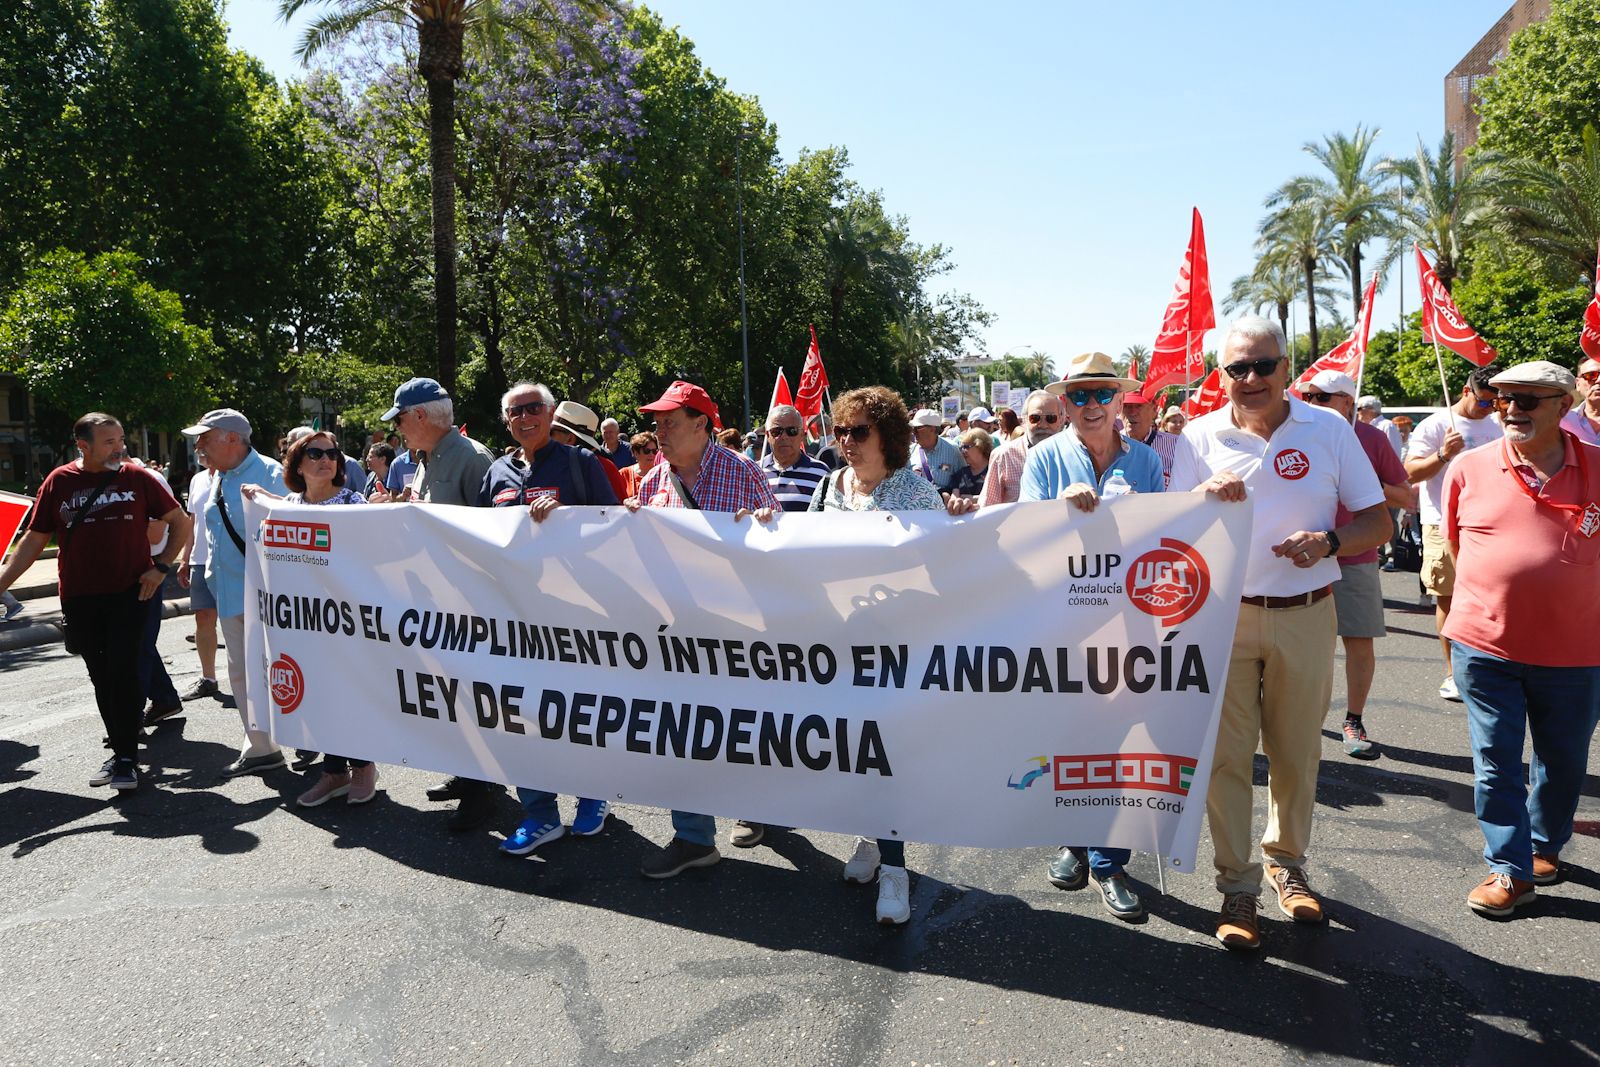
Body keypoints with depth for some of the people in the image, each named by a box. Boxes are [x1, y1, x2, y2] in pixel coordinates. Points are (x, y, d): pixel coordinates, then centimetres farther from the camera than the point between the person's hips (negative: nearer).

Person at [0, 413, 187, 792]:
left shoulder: (137, 477, -1)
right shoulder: (59, 482, 2)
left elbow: (180, 522, 6)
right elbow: (34, 539, 7)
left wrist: (161, 566, -3)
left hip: (130, 593, -2)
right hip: (80, 599, 2)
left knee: (122, 671, -9)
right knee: (101, 677, 10)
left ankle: (126, 758, -1)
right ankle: (119, 749, 22)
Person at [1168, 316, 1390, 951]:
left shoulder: (1328, 430, 3)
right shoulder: (1200, 437, 2)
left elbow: (1377, 521, 4)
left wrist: (1328, 541, -16)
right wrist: (1205, 494, -21)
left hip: (1305, 615, 1)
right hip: (1223, 614, -1)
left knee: (1297, 752, 12)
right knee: (1227, 755, 0)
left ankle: (1287, 862, 33)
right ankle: (1237, 887, 14)